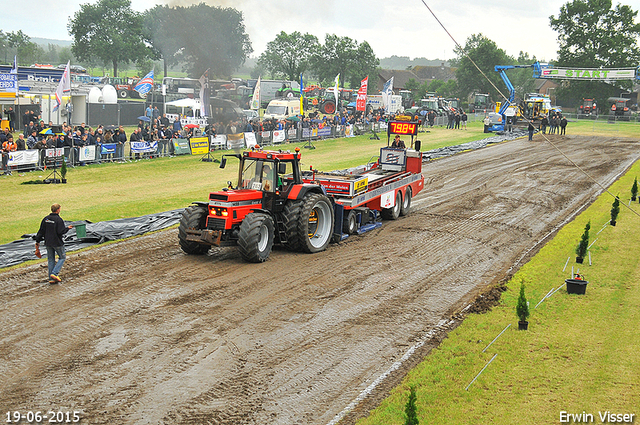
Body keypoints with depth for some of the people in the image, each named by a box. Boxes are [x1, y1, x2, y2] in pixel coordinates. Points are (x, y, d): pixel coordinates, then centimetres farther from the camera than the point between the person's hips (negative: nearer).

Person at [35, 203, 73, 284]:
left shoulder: (46, 219, 4)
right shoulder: (59, 219, -16)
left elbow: (41, 231, 6)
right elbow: (61, 232, -19)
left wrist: (37, 241, 13)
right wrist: (67, 228, -3)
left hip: (48, 243, 6)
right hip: (57, 242, -6)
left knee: (51, 260, 12)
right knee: (62, 257, 10)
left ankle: (51, 279, 11)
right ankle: (54, 273, -7)